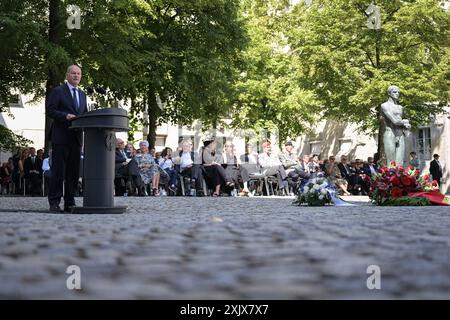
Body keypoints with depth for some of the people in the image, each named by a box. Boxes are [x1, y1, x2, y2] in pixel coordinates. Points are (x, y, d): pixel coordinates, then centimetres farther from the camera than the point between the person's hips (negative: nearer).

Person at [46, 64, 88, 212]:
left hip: (76, 138, 6)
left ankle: (70, 203, 11)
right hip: (61, 138, -6)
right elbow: (50, 110, -6)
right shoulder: (58, 91, 1)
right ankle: (54, 203, -1)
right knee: (58, 171, -5)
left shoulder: (82, 94, 20)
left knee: (74, 172, 6)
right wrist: (66, 116, -19)